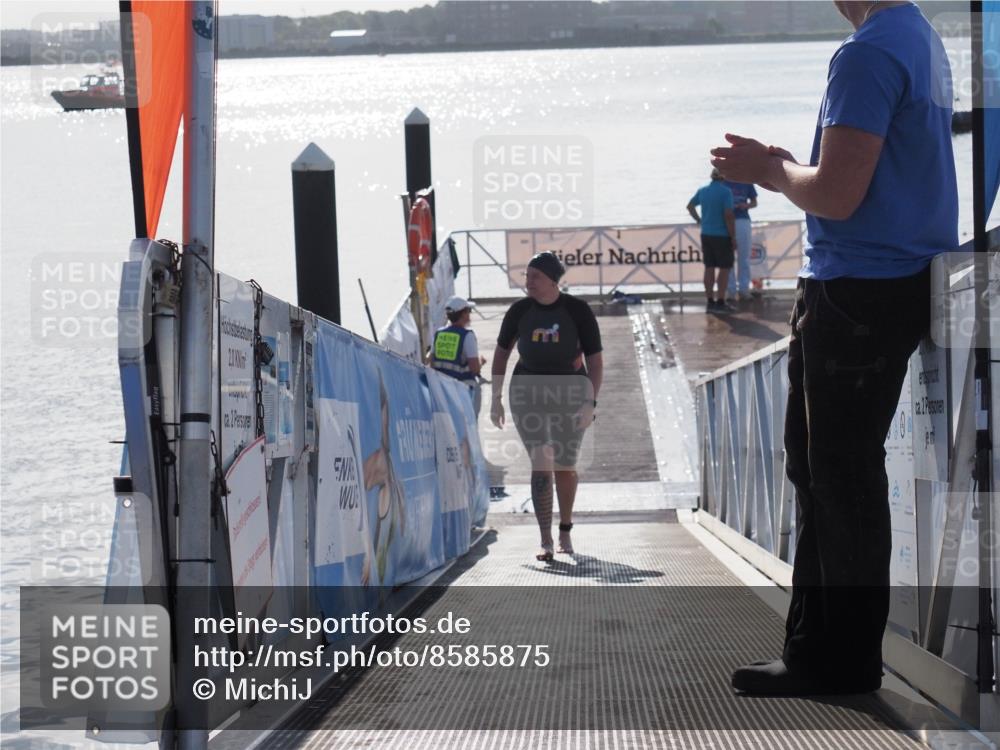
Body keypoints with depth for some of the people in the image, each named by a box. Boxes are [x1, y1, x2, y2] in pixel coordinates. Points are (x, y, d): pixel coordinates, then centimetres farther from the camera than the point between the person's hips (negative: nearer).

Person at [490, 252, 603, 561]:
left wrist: (590, 402, -19)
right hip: (528, 394, 0)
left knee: (565, 467, 10)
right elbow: (501, 352, 9)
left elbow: (595, 361, -8)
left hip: (570, 395, 0)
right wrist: (496, 399, 6)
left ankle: (565, 530, 34)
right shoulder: (520, 311, -5)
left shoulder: (578, 311, -10)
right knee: (540, 464, -13)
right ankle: (545, 542, -16)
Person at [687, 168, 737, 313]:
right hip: (722, 235, -6)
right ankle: (720, 302, -3)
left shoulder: (702, 191, 7)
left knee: (709, 268, 10)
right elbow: (728, 215, -18)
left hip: (706, 234, 6)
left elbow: (690, 206, 21)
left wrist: (698, 220, 34)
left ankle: (710, 301, 12)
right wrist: (733, 236, -13)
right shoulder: (726, 192, -13)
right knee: (724, 268, 1)